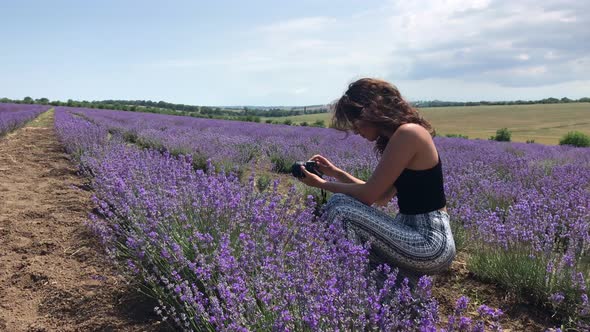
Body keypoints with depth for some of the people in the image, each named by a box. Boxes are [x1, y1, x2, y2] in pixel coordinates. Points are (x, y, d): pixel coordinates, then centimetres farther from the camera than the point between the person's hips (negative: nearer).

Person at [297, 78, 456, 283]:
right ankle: (409, 284, 16)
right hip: (420, 235, 10)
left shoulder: (407, 133, -18)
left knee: (339, 206, -19)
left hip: (430, 242, -10)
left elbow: (368, 195, -17)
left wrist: (321, 183, -4)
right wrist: (336, 172, 11)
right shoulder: (399, 136, 11)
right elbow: (381, 196, 13)